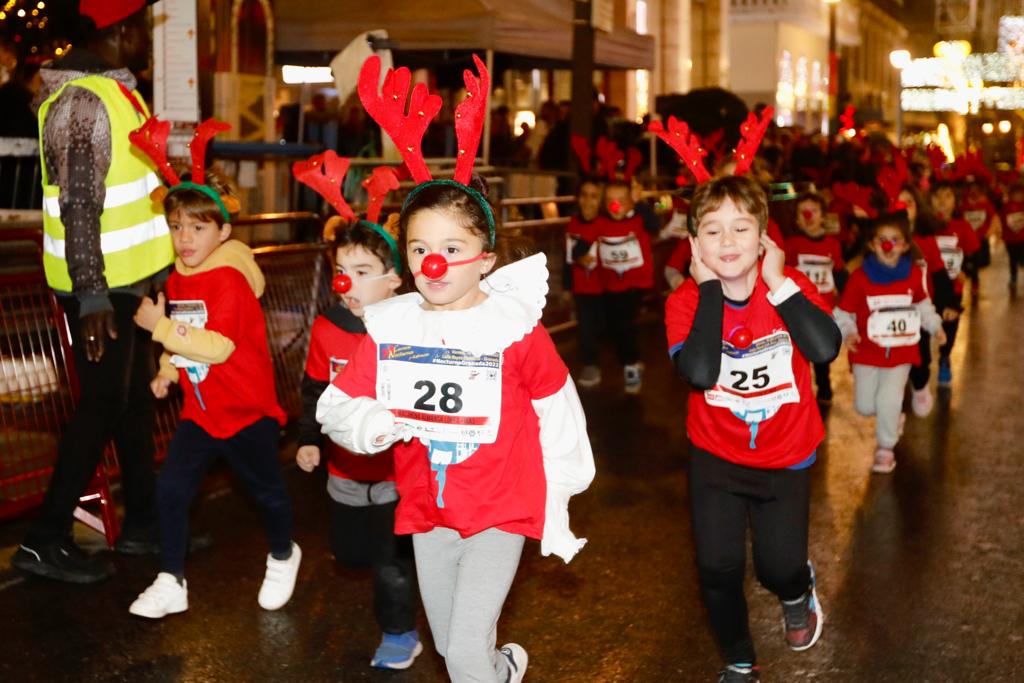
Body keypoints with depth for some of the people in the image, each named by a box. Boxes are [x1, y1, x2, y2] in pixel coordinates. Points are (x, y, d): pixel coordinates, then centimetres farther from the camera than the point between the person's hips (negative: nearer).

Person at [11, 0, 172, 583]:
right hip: (101, 284, -9)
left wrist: (157, 269, 23)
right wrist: (93, 297, -25)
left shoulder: (116, 91, 12)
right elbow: (78, 207, -23)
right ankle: (46, 540, 7)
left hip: (131, 277, 9)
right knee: (103, 406, -3)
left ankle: (142, 523, 27)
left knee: (137, 398, 15)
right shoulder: (82, 101, -18)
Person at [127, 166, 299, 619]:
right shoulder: (177, 279, 5)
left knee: (266, 489, 13)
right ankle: (170, 583, 6)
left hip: (247, 410, -6)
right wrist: (168, 369, 4)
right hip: (199, 410, 6)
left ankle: (283, 556, 40)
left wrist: (161, 326, -30)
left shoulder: (229, 279, -20)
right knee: (171, 487, -5)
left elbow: (219, 344, -31)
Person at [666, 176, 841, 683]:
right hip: (716, 456, 0)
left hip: (785, 457, 0)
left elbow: (824, 349, -33)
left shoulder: (790, 285, -15)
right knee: (718, 569, 2)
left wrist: (777, 284, -30)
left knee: (779, 567, 4)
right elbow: (699, 373, -35)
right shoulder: (686, 300, -17)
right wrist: (710, 288, -30)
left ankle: (799, 594, 44)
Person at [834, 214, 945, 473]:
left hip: (901, 352, 0)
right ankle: (895, 416, 37)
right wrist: (848, 333, -21)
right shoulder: (860, 277, -12)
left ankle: (886, 449, 8)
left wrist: (936, 326, 7)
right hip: (867, 352, 0)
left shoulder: (914, 274, -4)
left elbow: (923, 305, 15)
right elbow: (843, 312, -5)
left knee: (889, 400, -14)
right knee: (865, 405, 3)